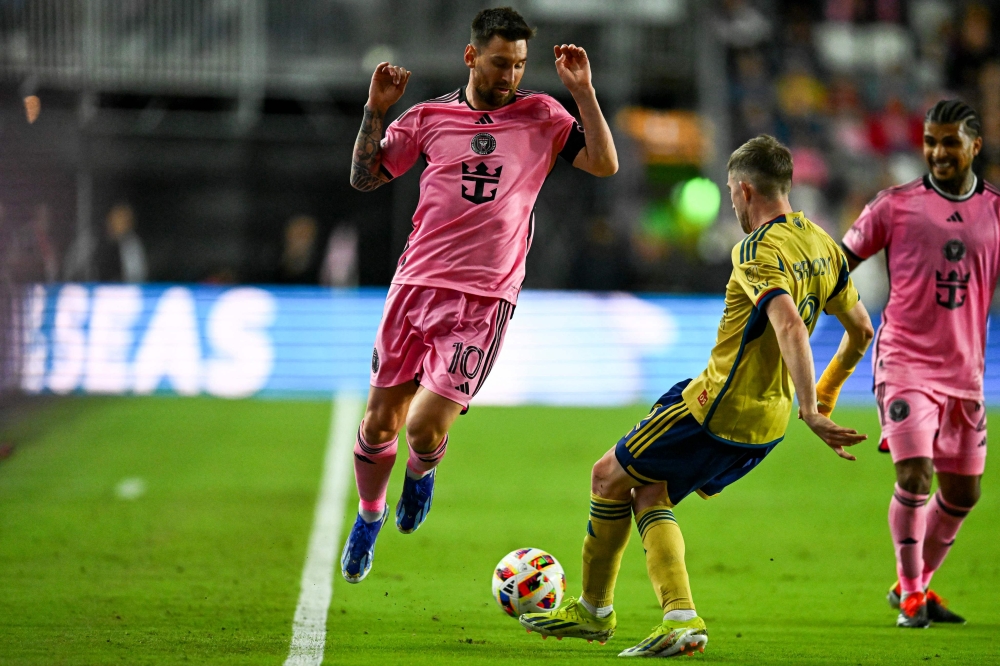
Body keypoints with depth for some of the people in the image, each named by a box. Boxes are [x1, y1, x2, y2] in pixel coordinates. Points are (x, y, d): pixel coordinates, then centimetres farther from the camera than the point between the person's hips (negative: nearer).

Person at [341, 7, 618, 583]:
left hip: (484, 301, -2)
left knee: (426, 431, -11)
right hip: (417, 283, 2)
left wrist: (584, 92, -13)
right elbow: (364, 178, 9)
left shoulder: (542, 117, 4)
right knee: (380, 422, 5)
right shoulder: (430, 117, 6)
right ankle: (369, 518, 31)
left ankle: (420, 474, 26)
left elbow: (605, 164, -4)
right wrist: (376, 110, -4)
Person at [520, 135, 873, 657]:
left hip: (717, 408, -8)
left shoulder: (758, 250, -19)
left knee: (609, 476, 10)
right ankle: (679, 617, 0)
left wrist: (810, 411, -39)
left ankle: (594, 609, 22)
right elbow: (861, 329, 17)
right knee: (648, 495, 16)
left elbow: (789, 325, -34)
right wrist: (826, 394, 30)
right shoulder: (824, 245, 8)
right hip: (768, 423, 8)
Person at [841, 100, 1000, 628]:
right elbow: (841, 262, 5)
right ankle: (911, 594, -2)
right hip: (906, 362, -4)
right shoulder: (897, 205, -1)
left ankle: (917, 584, 29)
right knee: (915, 475, -17)